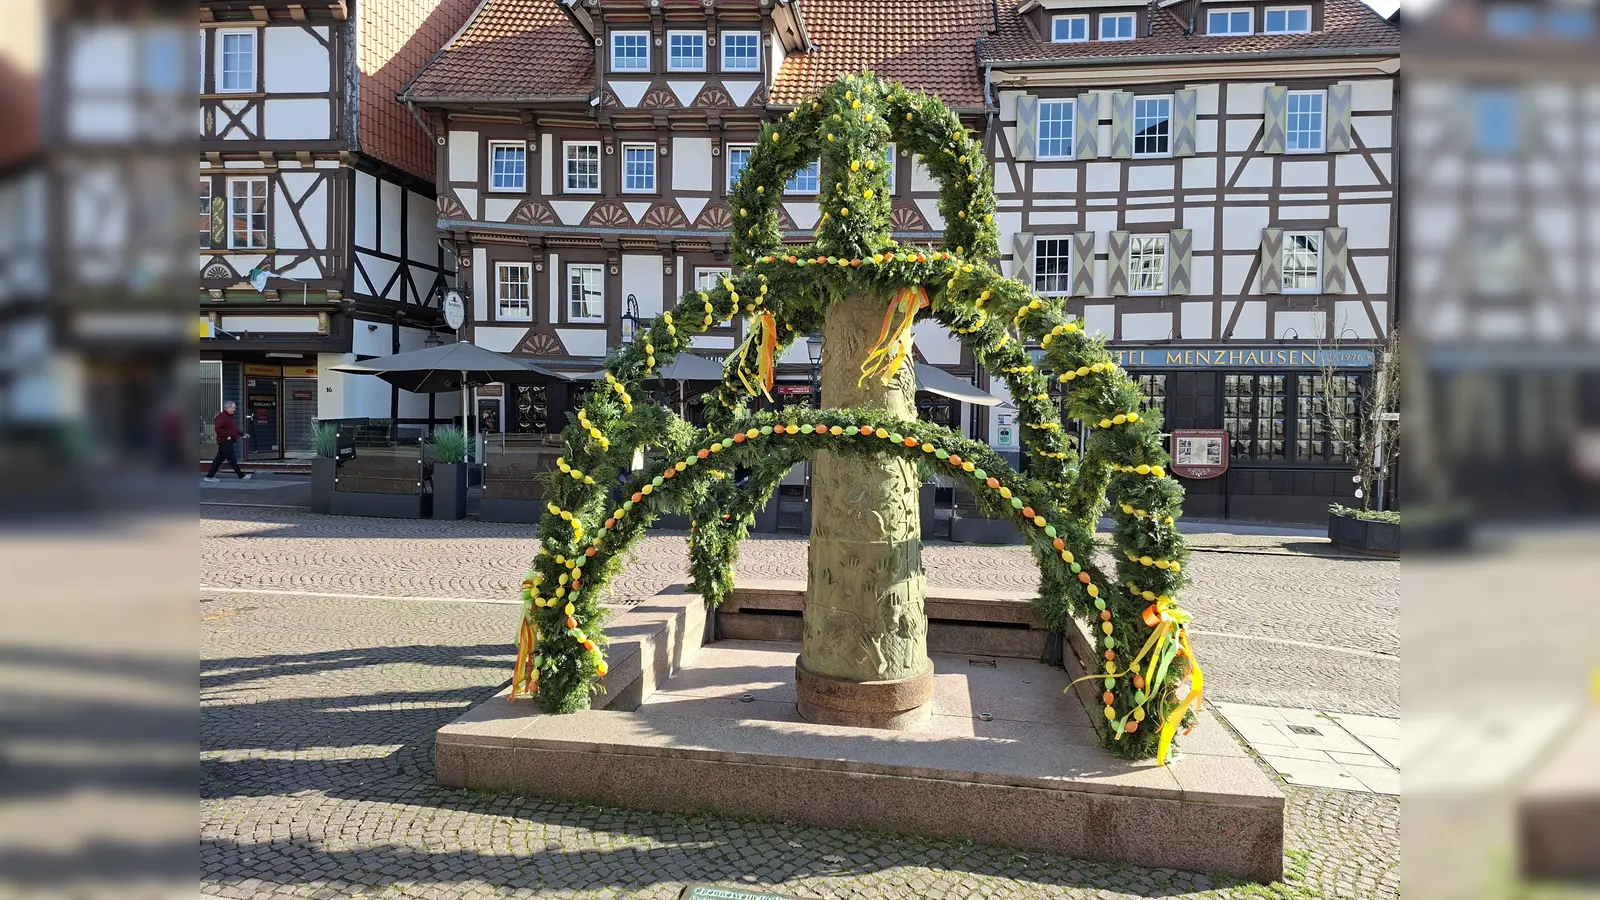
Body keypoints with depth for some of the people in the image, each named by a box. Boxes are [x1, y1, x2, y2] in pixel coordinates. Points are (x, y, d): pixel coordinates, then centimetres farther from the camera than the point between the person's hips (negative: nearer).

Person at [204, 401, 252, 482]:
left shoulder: (230, 417, 19)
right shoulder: (222, 416, -13)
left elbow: (234, 429, 26)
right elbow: (218, 428, -22)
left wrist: (242, 434, 17)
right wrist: (226, 436, -22)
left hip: (228, 442, 11)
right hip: (225, 442, -11)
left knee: (219, 460, 12)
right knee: (232, 459, -7)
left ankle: (209, 476, 18)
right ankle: (241, 476, -7)